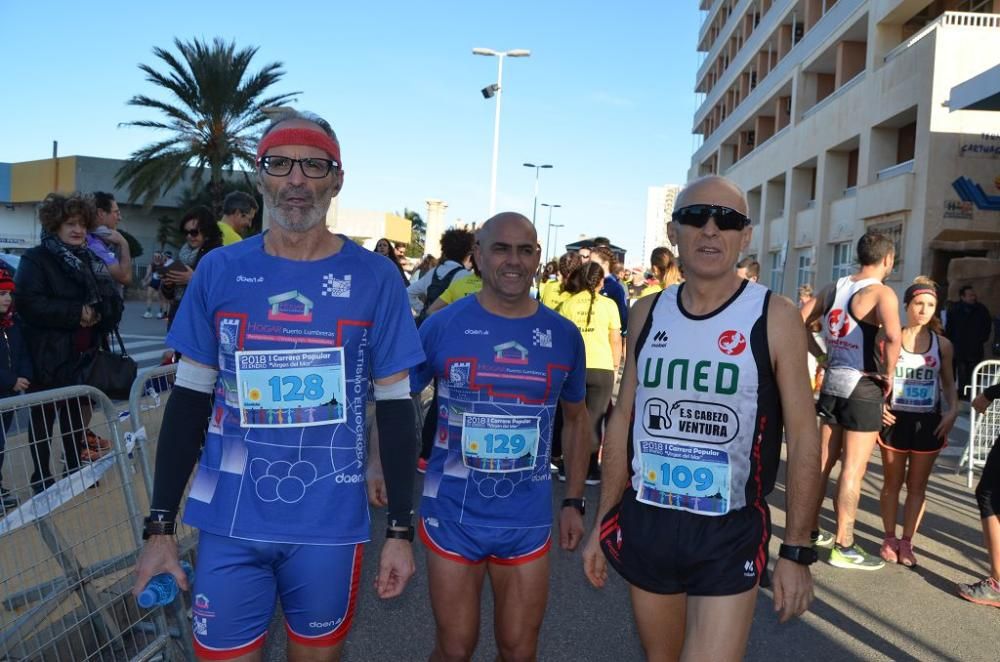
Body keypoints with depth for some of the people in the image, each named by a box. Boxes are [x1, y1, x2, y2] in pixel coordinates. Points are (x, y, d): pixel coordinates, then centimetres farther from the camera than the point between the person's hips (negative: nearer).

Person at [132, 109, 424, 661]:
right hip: (229, 521, 1)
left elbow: (394, 405, -2)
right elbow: (190, 398, 4)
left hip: (328, 524, -1)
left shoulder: (374, 277, -5)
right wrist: (160, 524, 2)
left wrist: (400, 528, -3)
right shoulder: (218, 271, -1)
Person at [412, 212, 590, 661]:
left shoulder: (564, 335, -1)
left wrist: (574, 501, 9)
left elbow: (576, 418, 12)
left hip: (528, 520, 2)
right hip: (453, 515, -2)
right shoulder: (442, 325, -9)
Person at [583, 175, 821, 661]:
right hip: (644, 525, 4)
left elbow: (803, 437, -7)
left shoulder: (774, 317, -9)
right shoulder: (647, 314, 2)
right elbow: (624, 420, 7)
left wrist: (796, 550, -8)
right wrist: (603, 523, 8)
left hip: (730, 535, -3)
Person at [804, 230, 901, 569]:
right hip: (863, 386, -7)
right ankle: (844, 547, 8)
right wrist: (888, 374, -17)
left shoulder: (834, 288, 7)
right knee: (852, 470, 0)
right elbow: (892, 336, -32)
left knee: (823, 461, 16)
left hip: (832, 381, 7)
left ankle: (811, 530, 27)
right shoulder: (881, 293, -14)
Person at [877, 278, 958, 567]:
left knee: (917, 485, 9)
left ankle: (906, 541, 20)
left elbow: (948, 383, 11)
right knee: (892, 482, 10)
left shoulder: (942, 344, 1)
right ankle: (889, 539, 23)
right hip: (895, 419, -2)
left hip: (928, 422, 2)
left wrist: (953, 411, -4)